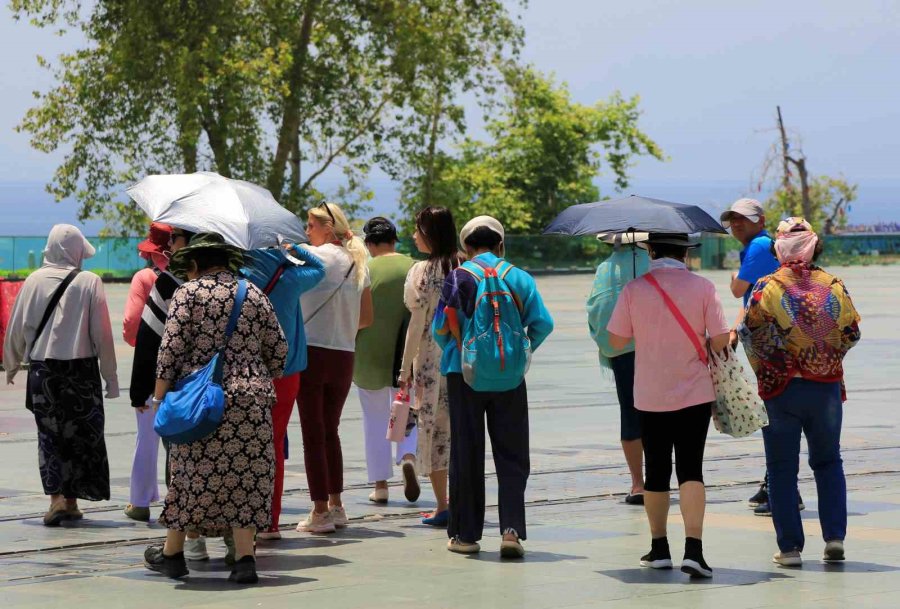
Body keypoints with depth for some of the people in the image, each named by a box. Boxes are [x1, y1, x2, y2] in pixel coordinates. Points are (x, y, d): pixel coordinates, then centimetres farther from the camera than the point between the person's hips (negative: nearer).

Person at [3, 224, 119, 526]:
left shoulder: (34, 281, -1)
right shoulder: (89, 283, -7)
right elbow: (102, 334, -6)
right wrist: (110, 375, 2)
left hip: (42, 368, 1)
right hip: (81, 368, -1)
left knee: (50, 434, 7)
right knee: (81, 434, 9)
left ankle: (56, 496, -6)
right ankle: (71, 500, 12)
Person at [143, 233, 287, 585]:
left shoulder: (189, 293, -1)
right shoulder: (254, 295, 11)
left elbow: (171, 348, -7)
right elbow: (278, 350, 12)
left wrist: (160, 397, -1)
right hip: (251, 398, 3)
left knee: (192, 474, 7)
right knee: (246, 477, 4)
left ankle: (172, 553, 19)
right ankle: (244, 558, -2)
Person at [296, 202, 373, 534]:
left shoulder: (317, 255, -7)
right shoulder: (358, 263, 12)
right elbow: (366, 318, 15)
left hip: (312, 353, -6)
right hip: (344, 356, 6)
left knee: (313, 433, -1)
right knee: (330, 431, 18)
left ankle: (320, 511, -2)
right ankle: (336, 506, 19)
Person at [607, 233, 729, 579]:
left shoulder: (634, 290, -6)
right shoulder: (703, 288, -7)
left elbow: (617, 340, -2)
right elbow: (720, 340, -8)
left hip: (650, 397, 1)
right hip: (695, 394, -1)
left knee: (656, 472, 12)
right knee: (690, 470, -1)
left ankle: (659, 548, 21)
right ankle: (693, 548, -14)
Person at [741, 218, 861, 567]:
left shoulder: (767, 287, -9)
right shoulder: (833, 286, -2)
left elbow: (750, 332, -14)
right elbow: (852, 333, 2)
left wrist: (763, 368, 3)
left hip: (780, 388, -2)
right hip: (827, 388, 2)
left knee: (782, 469, 6)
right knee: (828, 462, 17)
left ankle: (790, 547, 4)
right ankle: (835, 536, 6)